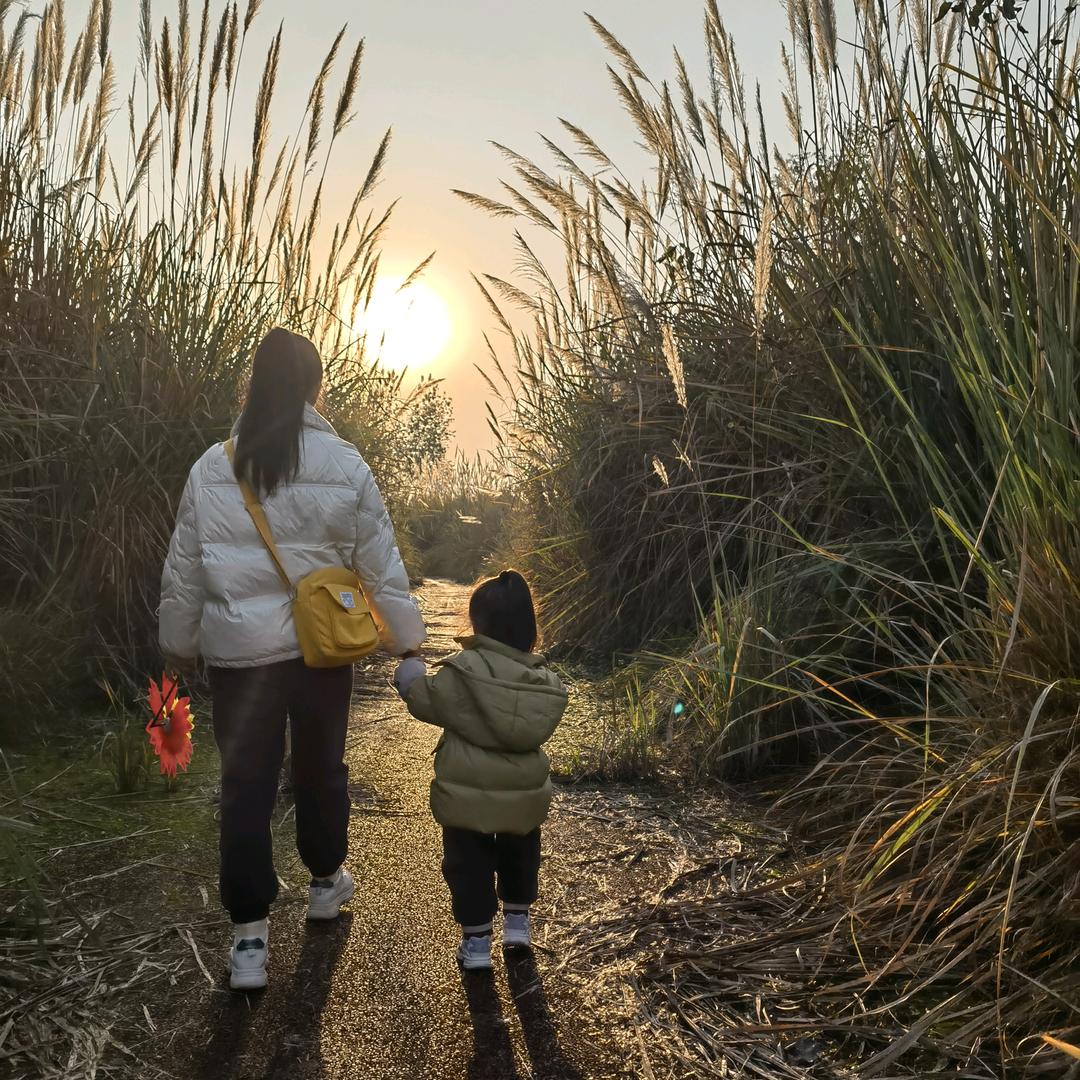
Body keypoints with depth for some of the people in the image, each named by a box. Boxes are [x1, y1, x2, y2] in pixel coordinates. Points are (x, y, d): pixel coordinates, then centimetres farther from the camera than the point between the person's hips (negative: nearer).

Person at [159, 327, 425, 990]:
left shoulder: (213, 467, -3)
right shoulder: (345, 465, -8)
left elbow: (184, 570, 3)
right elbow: (382, 564, -4)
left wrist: (179, 646, 16)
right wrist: (407, 638, 7)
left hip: (238, 651, 0)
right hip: (322, 648, 0)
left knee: (245, 785, 9)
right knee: (321, 766, 20)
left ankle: (249, 937, 13)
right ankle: (327, 882, 40)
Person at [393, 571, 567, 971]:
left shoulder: (461, 672, -20)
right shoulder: (545, 682, -7)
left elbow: (426, 701, -7)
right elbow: (537, 728, 5)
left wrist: (410, 672, 13)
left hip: (468, 795, -4)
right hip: (524, 793, 4)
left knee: (468, 865, 14)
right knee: (519, 856, 27)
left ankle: (476, 940, 20)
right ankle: (517, 920, 37)